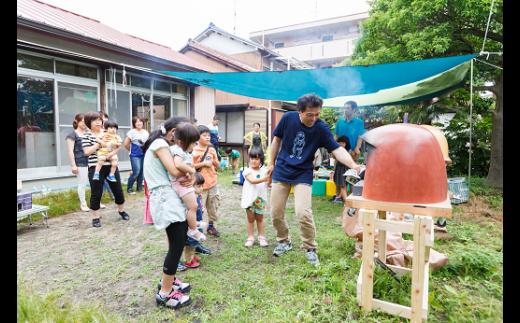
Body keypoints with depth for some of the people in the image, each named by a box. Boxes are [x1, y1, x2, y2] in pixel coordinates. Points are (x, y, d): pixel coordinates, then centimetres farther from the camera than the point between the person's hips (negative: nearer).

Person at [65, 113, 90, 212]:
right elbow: (70, 151, -9)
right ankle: (83, 204, 16)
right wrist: (73, 165, -13)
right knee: (82, 184, 3)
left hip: (91, 162, 6)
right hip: (81, 163, -6)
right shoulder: (72, 134, -4)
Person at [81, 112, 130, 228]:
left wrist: (112, 152, -14)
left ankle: (121, 210, 33)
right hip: (96, 168, -4)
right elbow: (87, 152, -12)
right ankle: (95, 218, 16)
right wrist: (99, 143, -17)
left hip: (111, 166, 4)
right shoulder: (86, 136, -1)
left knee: (118, 190, 12)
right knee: (96, 193, 2)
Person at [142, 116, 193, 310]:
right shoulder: (160, 144, -9)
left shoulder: (165, 145, 22)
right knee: (177, 245, -8)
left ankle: (168, 281, 30)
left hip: (169, 195, 10)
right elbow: (175, 171, -21)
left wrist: (189, 178, -7)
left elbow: (175, 172, 15)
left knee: (178, 242, 14)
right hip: (165, 196, -10)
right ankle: (165, 294, 3)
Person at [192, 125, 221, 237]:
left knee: (213, 206, 14)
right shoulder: (194, 150, -8)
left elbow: (218, 166, 14)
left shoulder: (212, 149, 7)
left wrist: (214, 161, -5)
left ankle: (211, 226, 31)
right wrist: (203, 163, -17)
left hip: (212, 183, 5)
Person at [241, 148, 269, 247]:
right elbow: (252, 181, -25)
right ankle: (250, 238, 19)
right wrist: (263, 179, -39)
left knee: (260, 219, 14)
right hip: (250, 199, -2)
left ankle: (261, 237, 23)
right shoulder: (247, 171, -9)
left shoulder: (264, 170, 1)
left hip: (260, 199, 2)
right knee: (250, 219, 10)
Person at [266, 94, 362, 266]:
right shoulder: (288, 118, -10)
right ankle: (284, 241, 32)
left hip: (303, 174, -2)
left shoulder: (321, 128, -13)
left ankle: (310, 248, 7)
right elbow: (277, 139, 4)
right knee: (276, 213, 5)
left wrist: (353, 165, -38)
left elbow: (337, 149, -20)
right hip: (281, 171, 2)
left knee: (303, 213, -17)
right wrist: (272, 163, 8)